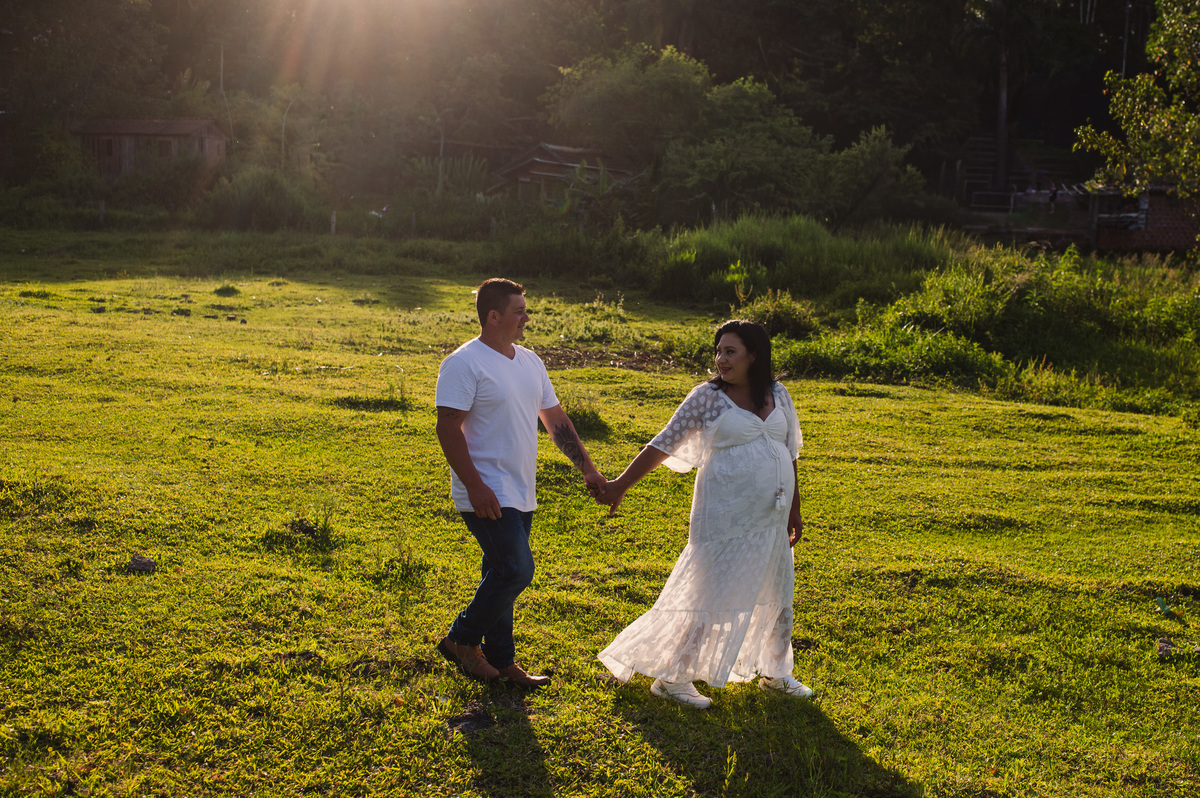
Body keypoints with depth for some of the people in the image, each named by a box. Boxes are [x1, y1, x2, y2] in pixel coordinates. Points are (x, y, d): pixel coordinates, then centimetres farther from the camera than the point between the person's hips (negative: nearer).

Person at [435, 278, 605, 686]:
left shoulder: (530, 362, 13)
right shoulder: (465, 363, -12)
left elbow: (556, 419, 18)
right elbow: (448, 427, -17)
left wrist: (587, 468, 11)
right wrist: (475, 486, -23)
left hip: (520, 493, 8)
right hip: (488, 495, -8)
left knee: (503, 573, 13)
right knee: (516, 569, -14)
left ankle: (499, 660, 22)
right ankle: (462, 639, 4)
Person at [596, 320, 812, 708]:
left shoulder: (777, 394, 6)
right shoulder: (707, 397, -7)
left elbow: (789, 453, 15)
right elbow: (663, 444, -6)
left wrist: (793, 509, 16)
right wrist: (621, 484, -8)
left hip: (771, 516, 6)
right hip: (726, 515, -6)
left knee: (778, 594, 16)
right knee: (712, 595, -4)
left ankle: (775, 672, 34)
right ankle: (672, 677, 7)